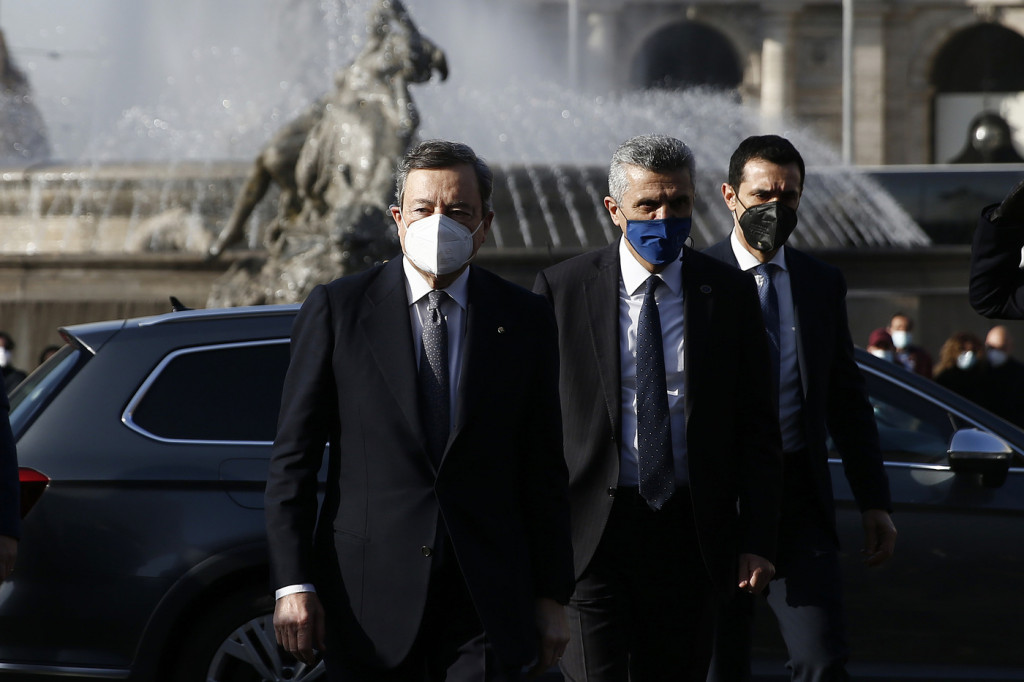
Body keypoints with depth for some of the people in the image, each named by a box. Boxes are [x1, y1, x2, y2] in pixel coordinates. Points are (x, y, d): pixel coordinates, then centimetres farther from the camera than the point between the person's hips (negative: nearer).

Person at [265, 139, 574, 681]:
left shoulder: (524, 320, 7)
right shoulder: (336, 310, 2)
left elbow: (545, 471, 9)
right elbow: (293, 459, 1)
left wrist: (552, 597, 5)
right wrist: (293, 584, -7)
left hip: (487, 602, 1)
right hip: (367, 602, -1)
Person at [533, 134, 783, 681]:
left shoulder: (729, 293, 5)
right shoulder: (563, 289, 0)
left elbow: (757, 429, 7)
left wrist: (757, 541, 0)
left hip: (690, 533, 2)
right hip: (590, 533, -2)